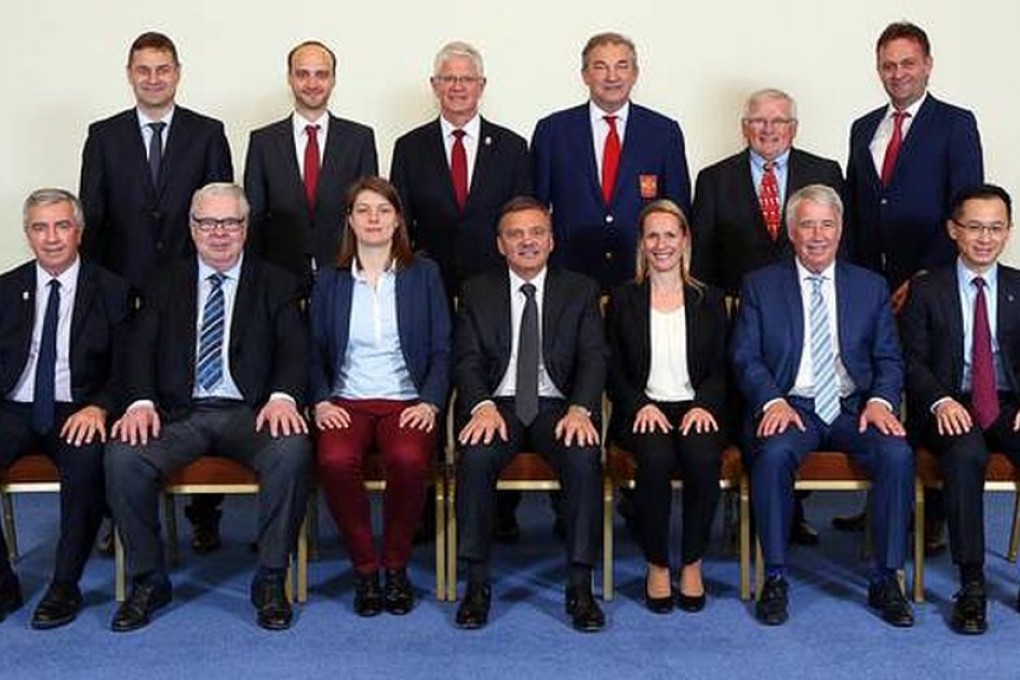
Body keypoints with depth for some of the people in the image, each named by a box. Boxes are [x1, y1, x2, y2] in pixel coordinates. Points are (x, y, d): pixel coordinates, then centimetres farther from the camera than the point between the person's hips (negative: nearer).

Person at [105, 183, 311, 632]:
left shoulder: (275, 284, 12)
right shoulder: (167, 284, 16)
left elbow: (294, 349, 0)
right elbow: (141, 350, 6)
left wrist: (283, 397, -21)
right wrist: (141, 402, -14)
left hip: (251, 413, -1)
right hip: (180, 413, 2)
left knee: (292, 449, -33)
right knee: (123, 455, -27)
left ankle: (271, 581, -18)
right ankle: (147, 581, -8)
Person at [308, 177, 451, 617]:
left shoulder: (424, 274, 11)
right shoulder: (329, 281, 15)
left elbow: (441, 350, 7)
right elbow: (315, 352, 11)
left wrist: (430, 402, -8)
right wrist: (321, 401, -6)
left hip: (406, 402, -1)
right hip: (346, 403, 1)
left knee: (409, 460, -34)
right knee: (336, 461, -33)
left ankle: (396, 567, -11)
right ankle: (365, 569, -12)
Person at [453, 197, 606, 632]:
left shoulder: (580, 291, 11)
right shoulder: (477, 292, 12)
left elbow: (593, 359, 2)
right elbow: (467, 360, 2)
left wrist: (579, 409, -17)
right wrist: (483, 406, -18)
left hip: (558, 406, 0)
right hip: (497, 404, 0)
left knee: (584, 458, -31)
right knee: (475, 456, -32)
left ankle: (580, 586, -24)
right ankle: (477, 584, -21)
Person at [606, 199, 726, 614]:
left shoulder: (709, 301, 14)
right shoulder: (623, 301, 11)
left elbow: (720, 370, 9)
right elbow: (614, 372, 7)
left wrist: (703, 406, -11)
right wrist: (640, 405, -12)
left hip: (696, 409, 1)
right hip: (643, 410, -1)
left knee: (703, 457, -33)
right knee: (656, 458, -34)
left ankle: (693, 564, -15)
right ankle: (657, 565, -16)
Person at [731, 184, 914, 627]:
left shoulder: (871, 286, 14)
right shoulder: (760, 286, 9)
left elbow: (888, 358, 11)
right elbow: (745, 358, 2)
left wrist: (881, 401, -10)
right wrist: (773, 401, -15)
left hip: (854, 408, 2)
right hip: (791, 407, -2)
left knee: (897, 454, -28)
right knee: (772, 455, -34)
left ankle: (886, 579, -14)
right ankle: (775, 578, -19)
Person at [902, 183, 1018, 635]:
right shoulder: (927, 289, 8)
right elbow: (913, 360, 2)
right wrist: (941, 401, -17)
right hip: (951, 407, -2)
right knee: (966, 454, -35)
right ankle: (971, 585, -28)